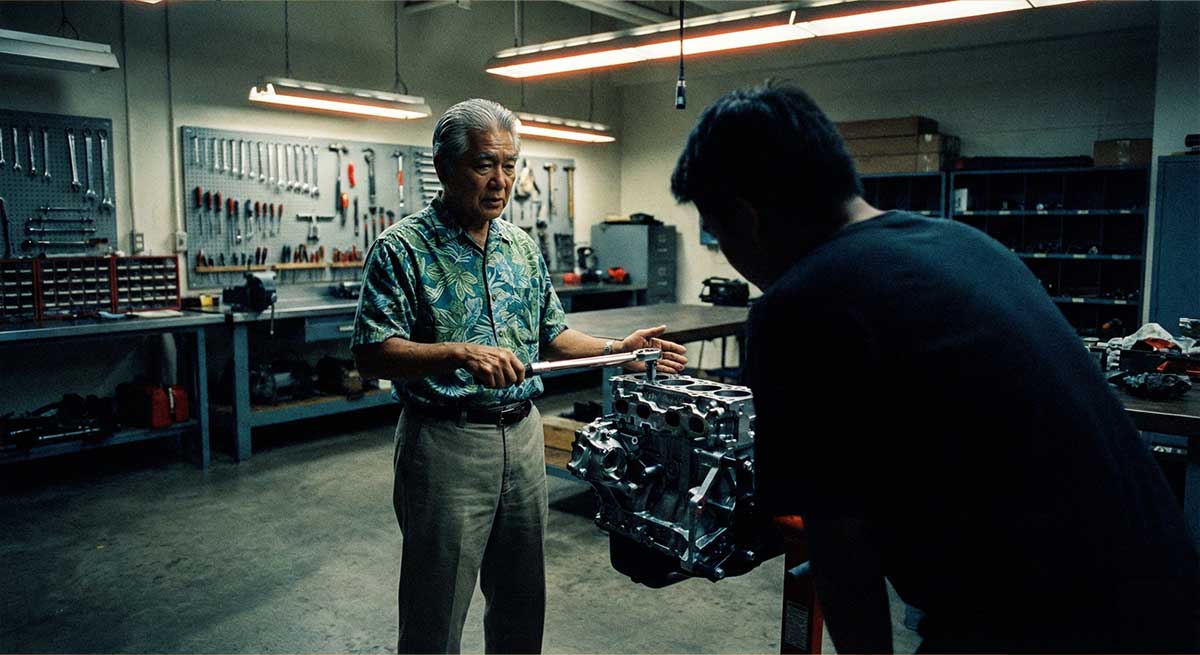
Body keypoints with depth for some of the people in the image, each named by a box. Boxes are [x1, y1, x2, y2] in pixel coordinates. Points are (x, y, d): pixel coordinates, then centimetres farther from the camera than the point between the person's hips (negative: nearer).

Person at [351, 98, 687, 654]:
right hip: (446, 442, -6)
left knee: (522, 601, 20)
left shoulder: (522, 246, 9)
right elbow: (371, 354, -17)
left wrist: (617, 350, 1)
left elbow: (551, 334, 15)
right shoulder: (402, 248, -10)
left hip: (522, 435, 6)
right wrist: (459, 354, -30)